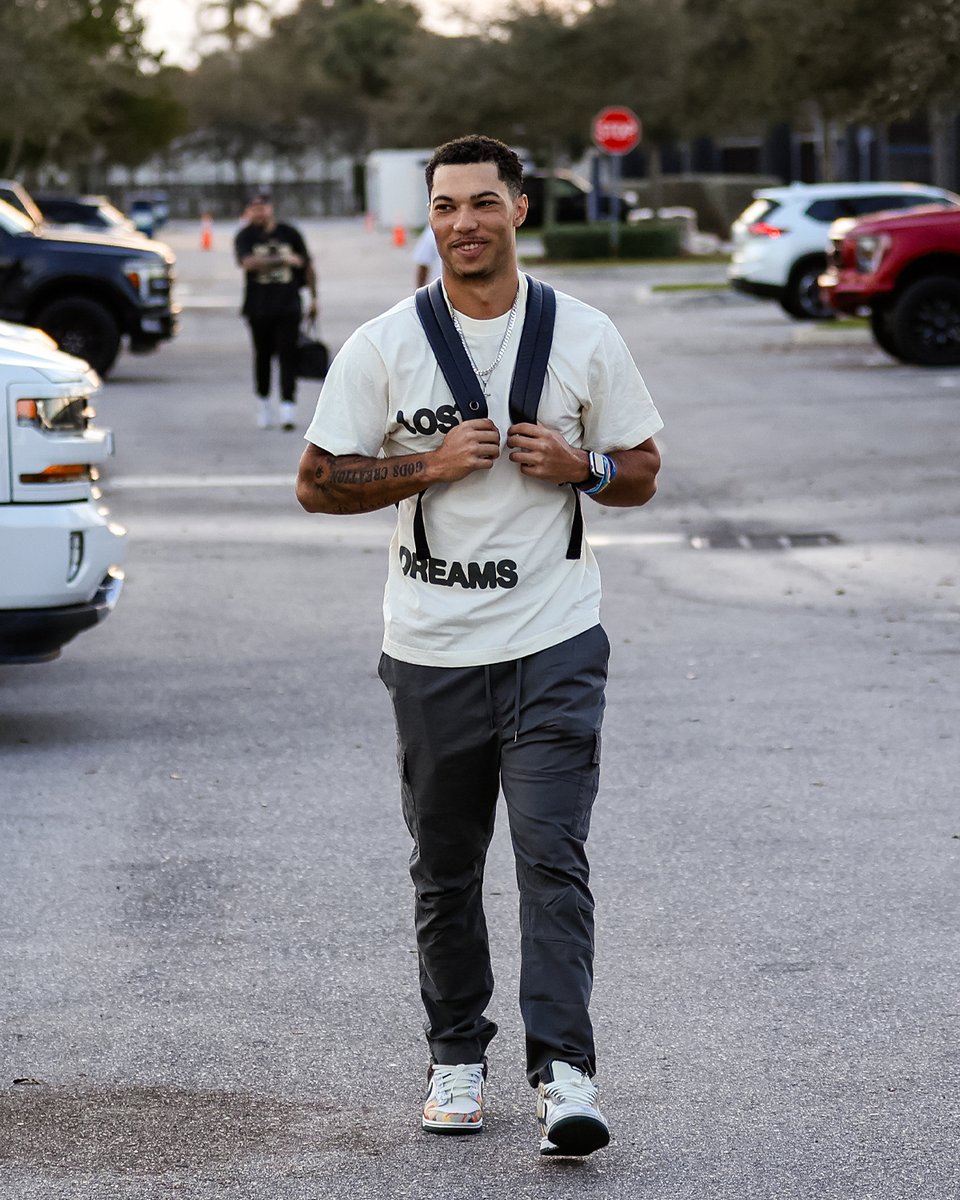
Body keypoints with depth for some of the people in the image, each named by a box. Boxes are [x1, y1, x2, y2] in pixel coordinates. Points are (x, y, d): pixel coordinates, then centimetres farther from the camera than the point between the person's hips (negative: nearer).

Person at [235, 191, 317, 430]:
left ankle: (288, 405, -14)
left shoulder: (289, 233, 6)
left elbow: (307, 266, 14)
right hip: (259, 308, 0)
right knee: (263, 356, 8)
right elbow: (248, 262, -18)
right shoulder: (245, 237, 1)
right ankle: (263, 401, 24)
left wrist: (313, 297, 12)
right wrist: (282, 260, -22)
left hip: (288, 305, 0)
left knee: (288, 355, -8)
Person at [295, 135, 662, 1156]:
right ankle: (456, 1056, 25)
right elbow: (318, 483, 2)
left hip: (554, 645, -1)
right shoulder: (382, 346, 1)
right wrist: (431, 465, -12)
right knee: (444, 870, 11)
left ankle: (562, 1071, -15)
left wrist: (581, 467, -11)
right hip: (433, 649, 1)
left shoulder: (586, 337, 3)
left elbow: (641, 475, 11)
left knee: (552, 857, -12)